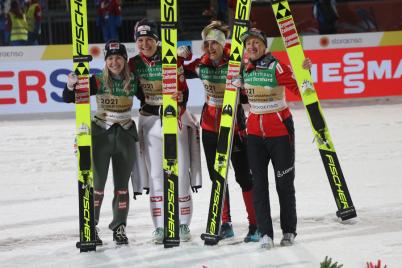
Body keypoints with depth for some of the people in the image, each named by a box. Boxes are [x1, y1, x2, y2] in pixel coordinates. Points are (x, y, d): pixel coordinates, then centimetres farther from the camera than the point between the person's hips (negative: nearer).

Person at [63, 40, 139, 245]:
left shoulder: (133, 82, -1)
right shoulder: (98, 82, -8)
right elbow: (68, 98, -9)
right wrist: (71, 85, -29)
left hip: (125, 135, 2)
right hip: (101, 135, -2)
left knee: (122, 185, 8)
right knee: (97, 184, 1)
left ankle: (119, 228, 17)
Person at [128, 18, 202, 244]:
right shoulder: (134, 64, 1)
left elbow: (182, 91, -6)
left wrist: (174, 115, -17)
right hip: (150, 121, 2)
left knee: (180, 172, -2)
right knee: (156, 173, 0)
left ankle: (183, 224, 6)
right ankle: (160, 227, 4)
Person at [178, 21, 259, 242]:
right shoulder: (202, 64, 0)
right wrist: (179, 58, -2)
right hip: (210, 124, 5)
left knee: (243, 175, -4)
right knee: (216, 175, 11)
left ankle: (255, 224, 0)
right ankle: (225, 224, 21)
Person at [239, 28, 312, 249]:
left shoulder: (276, 67, -14)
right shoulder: (245, 68, 3)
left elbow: (299, 90, -18)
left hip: (280, 129, -5)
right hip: (255, 130, 5)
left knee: (284, 182, 6)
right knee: (259, 183, 0)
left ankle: (289, 231, 17)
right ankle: (265, 233, 3)